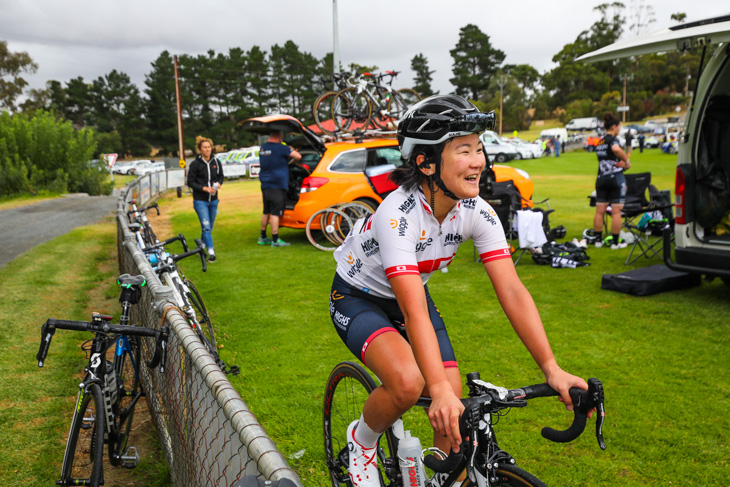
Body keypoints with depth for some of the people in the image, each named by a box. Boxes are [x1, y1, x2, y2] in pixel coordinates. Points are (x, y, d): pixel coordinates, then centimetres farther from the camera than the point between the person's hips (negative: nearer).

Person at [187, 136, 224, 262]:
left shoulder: (216, 162, 4)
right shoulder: (195, 164, -8)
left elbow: (221, 176, 17)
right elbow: (190, 182, -6)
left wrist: (218, 183, -5)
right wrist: (205, 188, -18)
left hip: (213, 200, 5)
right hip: (200, 201, -5)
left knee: (210, 227, 14)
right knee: (206, 226, -12)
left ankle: (201, 247, 36)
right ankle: (211, 253, -12)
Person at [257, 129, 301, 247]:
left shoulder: (262, 148, 11)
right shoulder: (280, 148, -12)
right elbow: (298, 156, -13)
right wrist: (291, 150, 9)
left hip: (265, 185, 8)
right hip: (277, 185, -8)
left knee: (266, 212, 16)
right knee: (275, 213, -6)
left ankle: (262, 237, 23)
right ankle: (275, 240, -3)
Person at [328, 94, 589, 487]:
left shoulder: (477, 212, -19)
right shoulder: (398, 215, -36)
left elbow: (512, 292, -21)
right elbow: (414, 312, -41)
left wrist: (552, 369, -27)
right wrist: (439, 390, -49)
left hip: (411, 293, 5)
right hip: (358, 298, -5)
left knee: (454, 411, -5)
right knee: (408, 382, -30)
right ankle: (362, 440, 2)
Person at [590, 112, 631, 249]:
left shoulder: (599, 142, 14)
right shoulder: (612, 139, -10)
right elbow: (616, 149, -33)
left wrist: (622, 162, 9)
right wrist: (626, 160, -20)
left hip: (601, 179, 7)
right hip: (616, 178, -7)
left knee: (600, 211, 8)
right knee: (616, 211, -1)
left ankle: (598, 239, 12)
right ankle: (615, 242, 2)